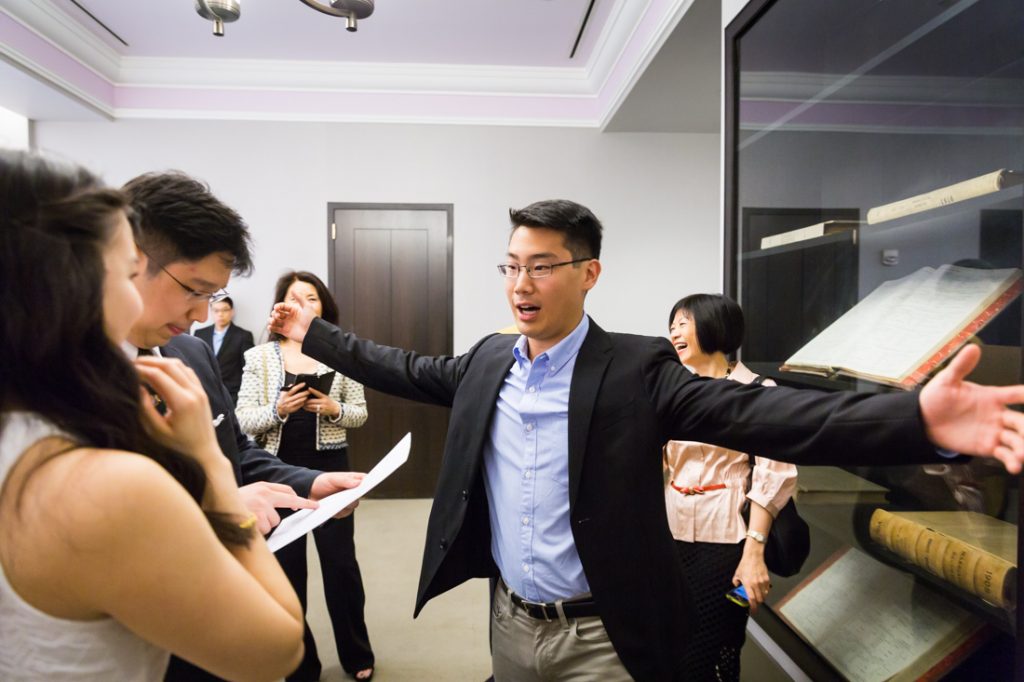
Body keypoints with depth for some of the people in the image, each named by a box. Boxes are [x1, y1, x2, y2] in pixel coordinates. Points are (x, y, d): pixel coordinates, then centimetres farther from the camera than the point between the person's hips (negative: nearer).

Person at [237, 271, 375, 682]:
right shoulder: (259, 357, 1)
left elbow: (360, 414, 5)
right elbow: (243, 420, -2)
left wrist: (334, 409, -15)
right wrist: (277, 409, -20)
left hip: (329, 468, 0)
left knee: (341, 562, 8)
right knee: (285, 566, 10)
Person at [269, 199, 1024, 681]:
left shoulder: (637, 368, -17)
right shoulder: (489, 362, 0)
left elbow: (757, 412, -27)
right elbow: (407, 371, 13)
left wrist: (918, 419, -40)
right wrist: (315, 332, 16)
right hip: (510, 621, 6)